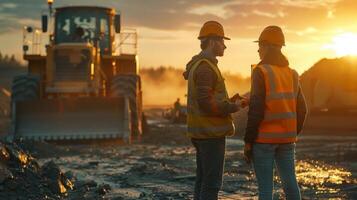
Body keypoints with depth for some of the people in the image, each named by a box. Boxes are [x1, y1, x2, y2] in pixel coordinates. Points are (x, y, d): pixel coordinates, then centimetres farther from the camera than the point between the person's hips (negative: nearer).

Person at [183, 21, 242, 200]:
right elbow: (205, 103, -24)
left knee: (203, 179, 13)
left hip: (202, 132, 10)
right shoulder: (205, 67, -17)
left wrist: (229, 102, 11)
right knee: (212, 182, -6)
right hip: (210, 133, -10)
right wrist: (232, 107, -13)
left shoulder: (198, 65, 16)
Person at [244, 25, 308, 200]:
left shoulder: (261, 72, -12)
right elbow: (301, 110, 9)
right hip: (286, 138, 6)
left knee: (265, 186, -1)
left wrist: (248, 141, -10)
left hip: (264, 138, -6)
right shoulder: (291, 74, 8)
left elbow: (256, 110, -16)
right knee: (290, 182, 12)